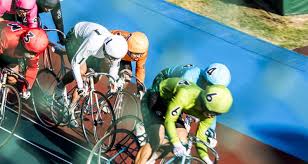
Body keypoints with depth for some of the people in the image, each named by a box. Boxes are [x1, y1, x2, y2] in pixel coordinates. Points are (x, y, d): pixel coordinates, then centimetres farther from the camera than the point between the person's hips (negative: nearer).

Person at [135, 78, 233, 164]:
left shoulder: (209, 112, -18)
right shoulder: (185, 95, -41)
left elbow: (200, 135, -7)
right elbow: (169, 120, -35)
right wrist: (176, 143, -45)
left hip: (167, 105, 7)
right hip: (153, 101, -7)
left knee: (182, 137, -9)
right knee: (157, 140, -25)